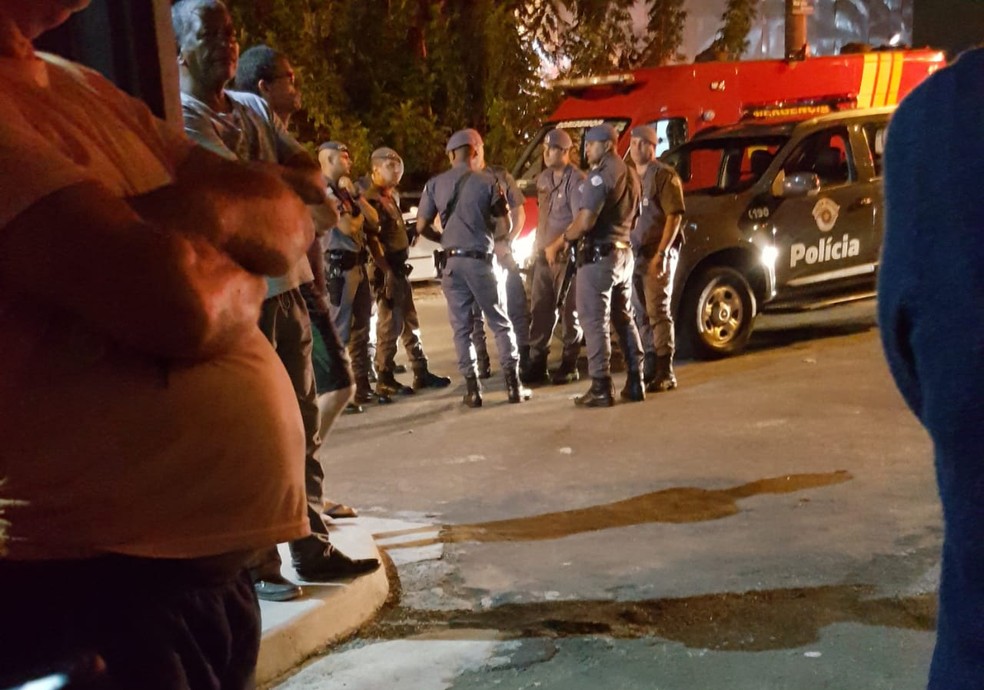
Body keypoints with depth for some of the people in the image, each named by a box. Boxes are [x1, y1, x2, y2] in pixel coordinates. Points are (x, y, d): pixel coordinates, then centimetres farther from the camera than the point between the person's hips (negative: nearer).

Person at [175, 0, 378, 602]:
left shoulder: (255, 108, 15)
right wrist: (291, 178, -6)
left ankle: (313, 549, 22)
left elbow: (309, 170, 6)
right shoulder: (182, 117, -10)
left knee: (302, 423, 12)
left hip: (285, 284, 8)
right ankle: (254, 565, 8)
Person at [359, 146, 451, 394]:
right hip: (386, 269, -10)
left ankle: (421, 373, 20)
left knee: (410, 322, 13)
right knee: (391, 324, -7)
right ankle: (385, 380, 0)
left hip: (400, 266, 10)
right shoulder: (371, 199, -14)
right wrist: (385, 270, -25)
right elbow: (371, 238, -21)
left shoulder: (392, 195, 16)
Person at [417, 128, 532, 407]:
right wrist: (499, 241, 18)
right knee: (500, 323, 7)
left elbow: (421, 226, 3)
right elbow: (504, 224, -3)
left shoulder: (435, 184, 3)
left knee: (461, 327, 8)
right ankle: (513, 384, 5)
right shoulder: (486, 181, -4)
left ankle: (472, 389, 6)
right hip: (479, 259, -2)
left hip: (452, 261, 2)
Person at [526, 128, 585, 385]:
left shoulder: (576, 180, -12)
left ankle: (569, 366, 6)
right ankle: (537, 363, 12)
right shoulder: (543, 179, 13)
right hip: (544, 254, 7)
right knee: (540, 311, 7)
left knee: (569, 312, 0)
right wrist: (540, 245, 16)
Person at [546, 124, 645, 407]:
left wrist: (558, 244, -10)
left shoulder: (600, 174, -14)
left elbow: (585, 221, -20)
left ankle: (601, 388, -7)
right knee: (624, 319, 14)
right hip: (623, 254, 9)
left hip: (598, 255, -9)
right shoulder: (630, 175, 15)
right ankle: (635, 383, 16)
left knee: (595, 322, -6)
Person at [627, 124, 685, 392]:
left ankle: (665, 373, -3)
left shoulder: (664, 176, -7)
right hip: (634, 253, 7)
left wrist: (661, 254, -20)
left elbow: (674, 216, -13)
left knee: (658, 312, -7)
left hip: (658, 254, -7)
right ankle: (650, 370, 19)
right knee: (641, 314, 10)